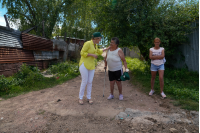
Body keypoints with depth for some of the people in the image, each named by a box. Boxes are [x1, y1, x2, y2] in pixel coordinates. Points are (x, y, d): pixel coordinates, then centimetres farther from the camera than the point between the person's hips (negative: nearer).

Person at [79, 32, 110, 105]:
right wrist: (92, 55, -18)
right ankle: (80, 98, 12)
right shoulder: (88, 43, -15)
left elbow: (99, 52, 28)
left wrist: (107, 49, 28)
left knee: (90, 82, 6)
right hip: (84, 64, -7)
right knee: (84, 82, -5)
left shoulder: (95, 45, 11)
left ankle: (89, 98, 18)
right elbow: (82, 53, -18)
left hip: (91, 65, 7)